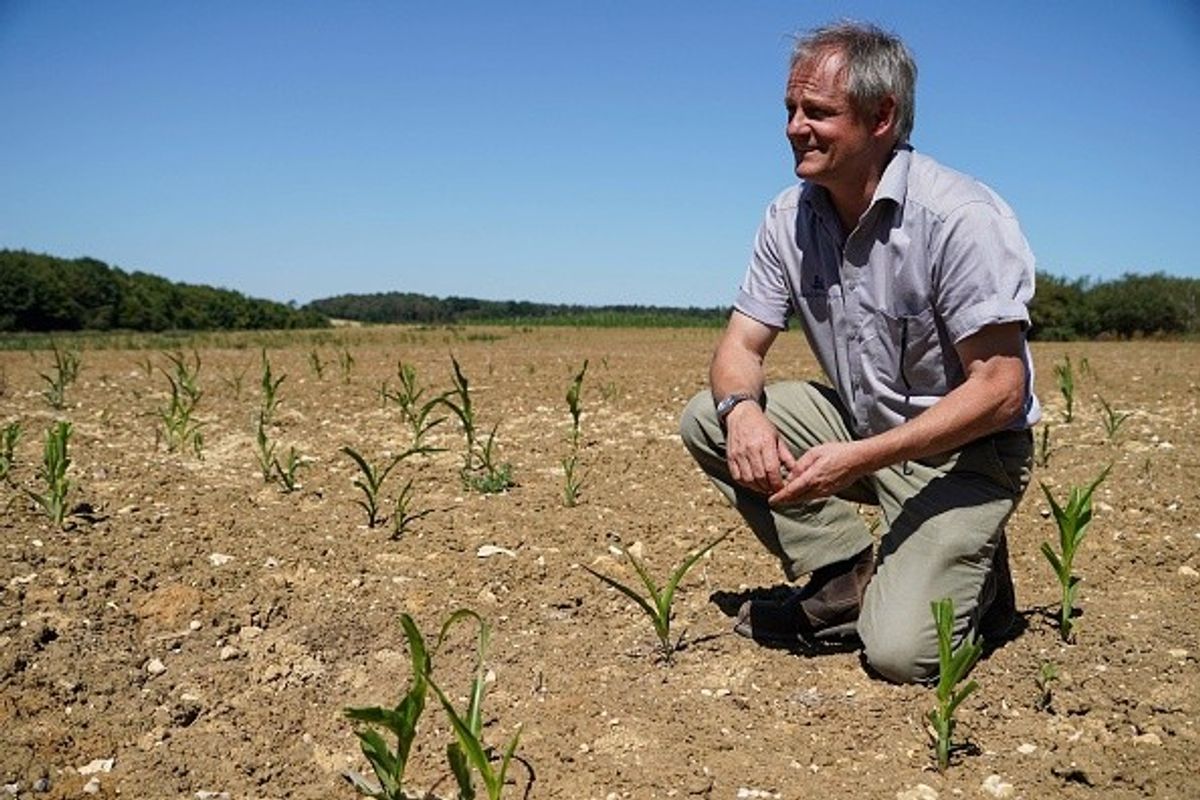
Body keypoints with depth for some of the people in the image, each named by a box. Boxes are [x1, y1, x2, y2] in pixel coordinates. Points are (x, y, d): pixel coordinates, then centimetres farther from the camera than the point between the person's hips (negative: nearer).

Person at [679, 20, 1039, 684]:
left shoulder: (961, 218, -23)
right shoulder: (791, 217, -3)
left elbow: (1000, 390, -24)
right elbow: (741, 343, -2)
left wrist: (858, 460, -31)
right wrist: (743, 408, -27)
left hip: (966, 451, -6)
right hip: (860, 425, 6)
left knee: (902, 651, -22)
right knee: (707, 417, -13)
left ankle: (973, 577, 14)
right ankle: (851, 575, -4)